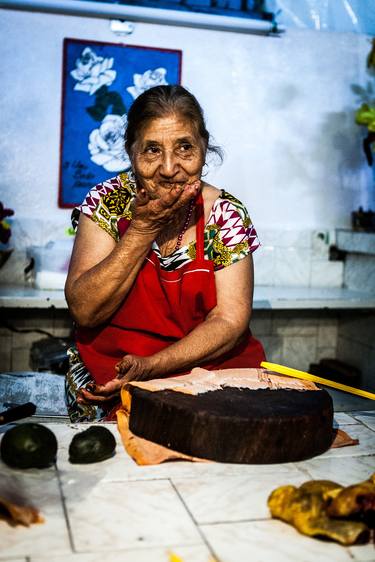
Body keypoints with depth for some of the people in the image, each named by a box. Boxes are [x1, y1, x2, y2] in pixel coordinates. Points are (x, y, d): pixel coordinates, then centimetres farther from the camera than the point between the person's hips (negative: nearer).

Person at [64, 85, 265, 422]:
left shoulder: (227, 215, -5)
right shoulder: (109, 202, -5)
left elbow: (230, 321, -9)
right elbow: (83, 311, -12)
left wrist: (151, 366, -22)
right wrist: (143, 229, -19)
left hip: (209, 366, 2)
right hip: (110, 365, -1)